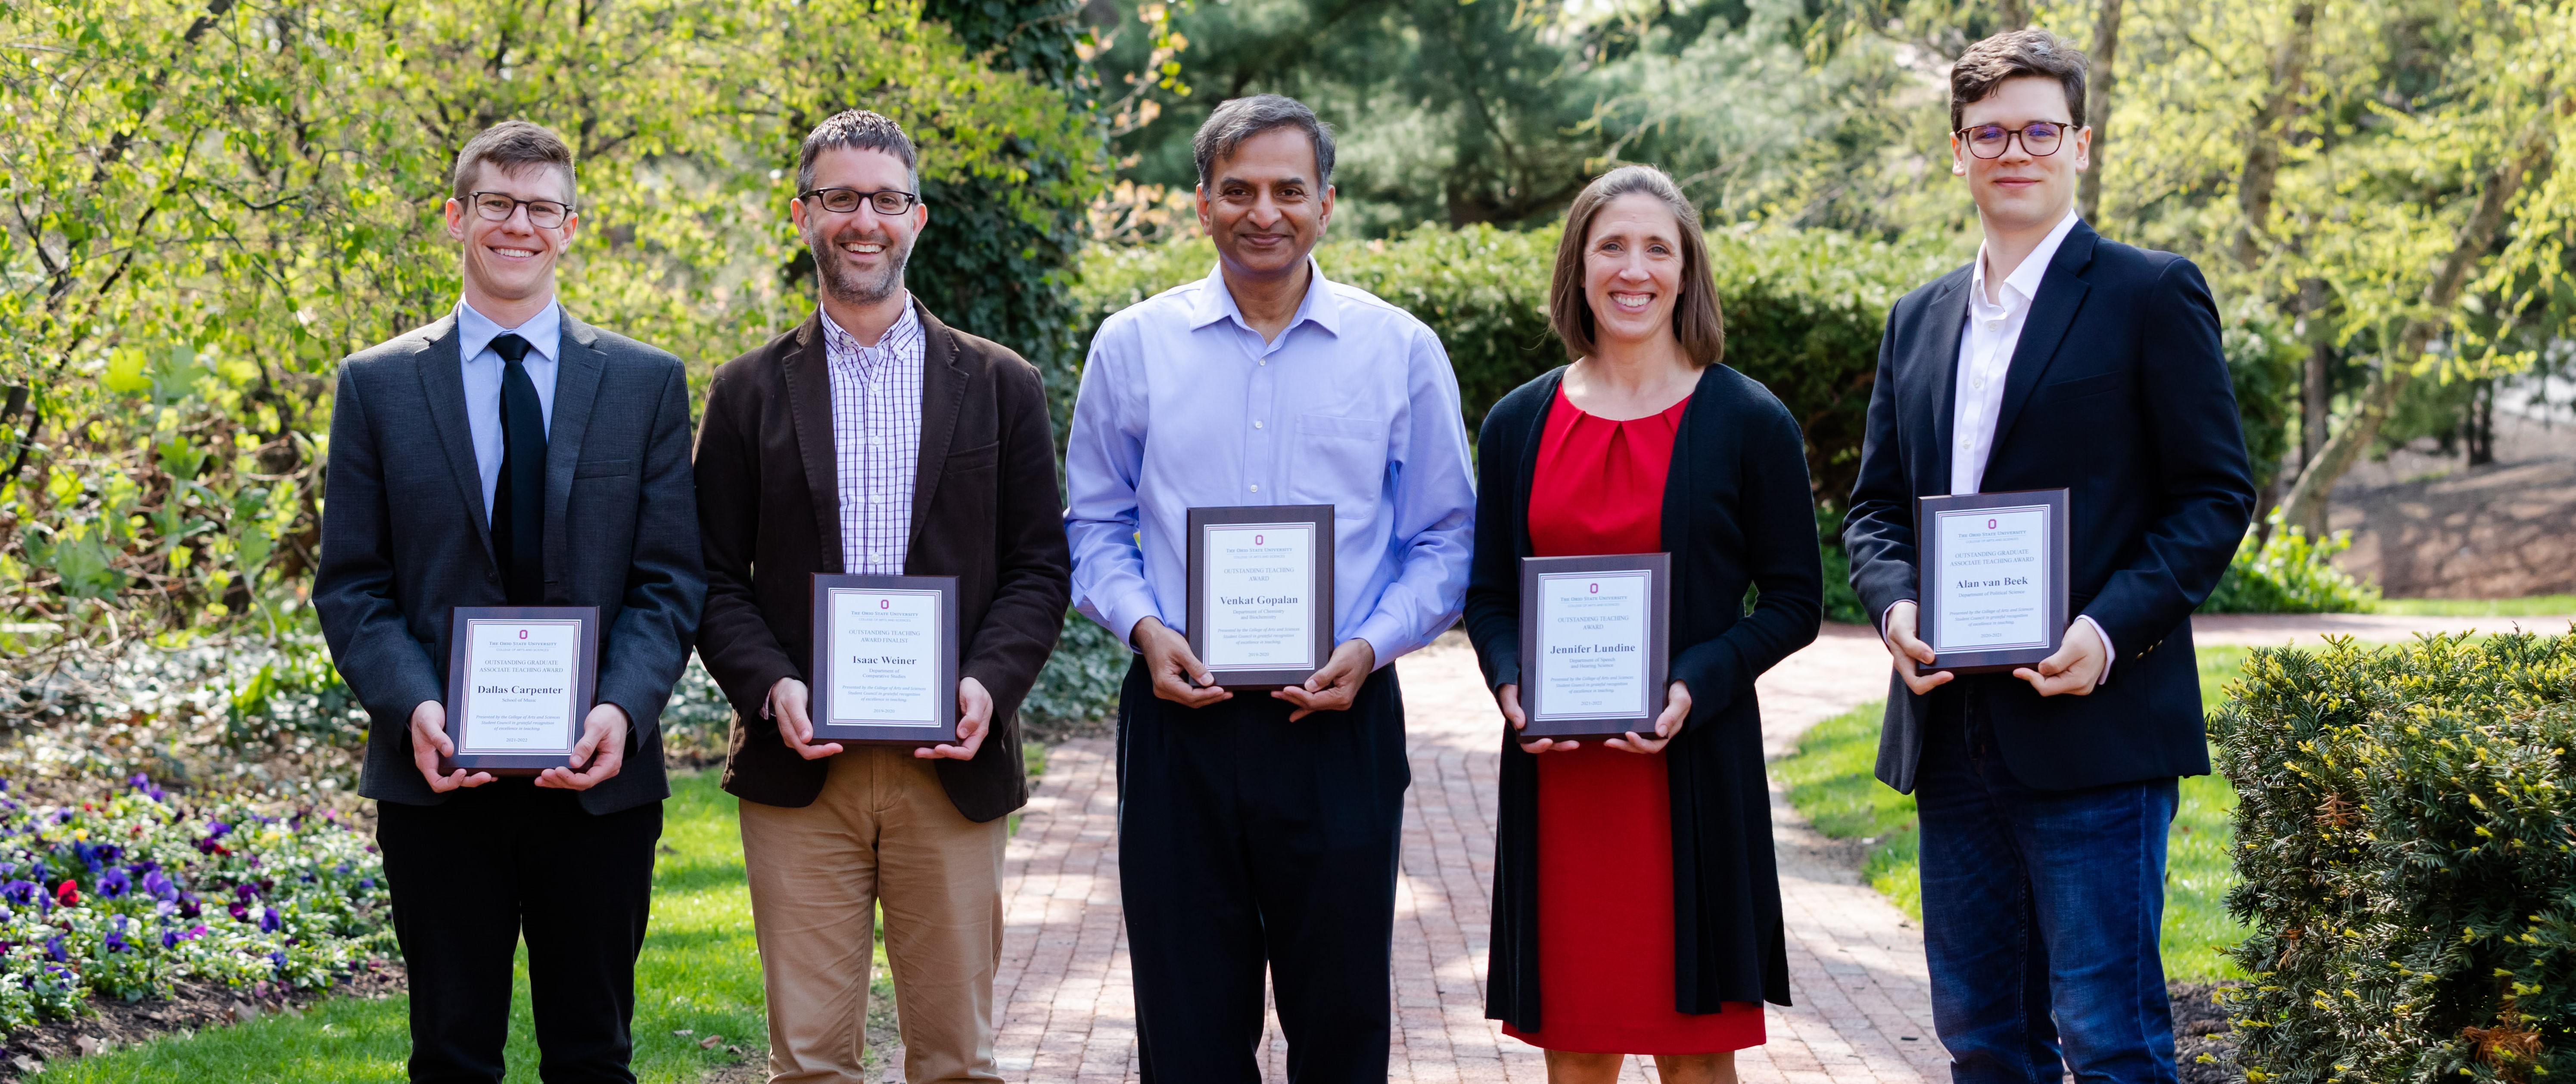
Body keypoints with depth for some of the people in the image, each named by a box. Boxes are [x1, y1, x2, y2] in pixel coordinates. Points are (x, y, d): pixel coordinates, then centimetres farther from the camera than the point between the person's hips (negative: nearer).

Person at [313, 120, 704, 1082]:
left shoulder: (647, 384, 6)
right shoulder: (378, 385, 6)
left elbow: (669, 580, 2)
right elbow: (351, 586, 3)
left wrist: (623, 709, -15)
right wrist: (413, 707, -14)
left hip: (599, 775, 0)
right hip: (438, 779, 0)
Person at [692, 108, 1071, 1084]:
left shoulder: (1000, 386, 8)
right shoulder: (749, 392, 8)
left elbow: (1040, 565, 5)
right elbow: (715, 577, 6)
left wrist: (988, 683, -12)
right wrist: (770, 687, -12)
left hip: (952, 766, 0)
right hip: (800, 765, 0)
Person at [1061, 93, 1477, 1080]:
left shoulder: (1401, 351, 3)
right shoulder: (1133, 348, 6)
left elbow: (1442, 540, 6)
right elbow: (1096, 527, 11)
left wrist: (1372, 646, -10)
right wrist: (1144, 628, -7)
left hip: (1339, 722, 0)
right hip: (1179, 719, 1)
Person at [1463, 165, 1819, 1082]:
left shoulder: (1748, 422, 0)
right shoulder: (1518, 423, 8)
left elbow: (1795, 601, 0)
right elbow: (1488, 594, 13)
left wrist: (1697, 686, -15)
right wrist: (1511, 686, -8)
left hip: (1694, 768, -2)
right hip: (1555, 778, 2)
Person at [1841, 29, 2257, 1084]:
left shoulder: (2152, 295, 0)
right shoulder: (1919, 319, 17)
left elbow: (2216, 495, -4)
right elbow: (1874, 507, 18)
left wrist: (2111, 630, -17)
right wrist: (1894, 603, -4)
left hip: (2093, 731, -6)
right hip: (1953, 737, 6)